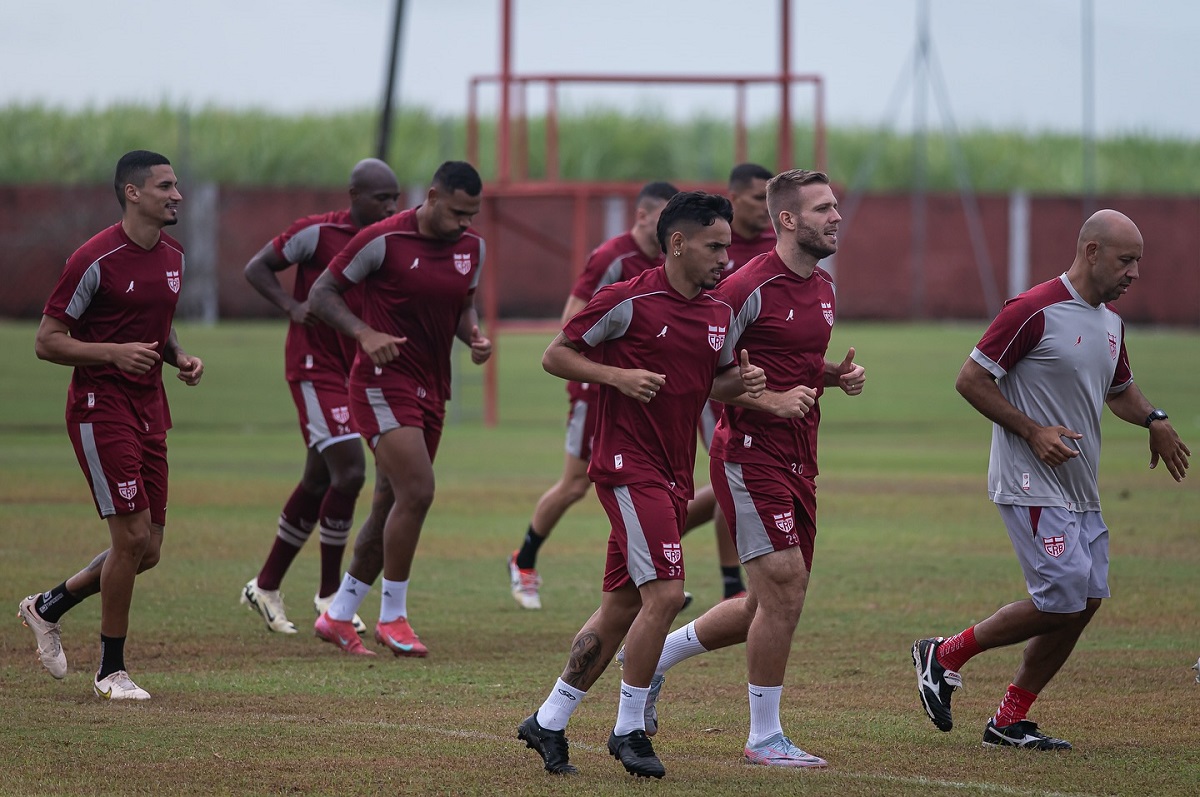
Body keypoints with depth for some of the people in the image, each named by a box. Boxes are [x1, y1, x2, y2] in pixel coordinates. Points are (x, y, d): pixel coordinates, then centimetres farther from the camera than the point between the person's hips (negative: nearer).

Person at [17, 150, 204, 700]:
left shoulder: (171, 255, 10)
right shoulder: (95, 260, -14)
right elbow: (47, 341, -12)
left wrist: (178, 356, 6)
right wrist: (114, 353, -24)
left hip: (149, 410, 8)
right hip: (100, 408, -8)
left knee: (147, 550, 7)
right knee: (132, 536, -11)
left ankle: (48, 607, 29)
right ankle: (111, 671, 3)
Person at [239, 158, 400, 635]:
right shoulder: (318, 233, -12)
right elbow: (256, 268, -4)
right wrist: (292, 307, -19)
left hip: (354, 372, 7)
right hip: (315, 367, -7)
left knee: (318, 484, 13)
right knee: (349, 471, -16)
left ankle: (266, 587, 26)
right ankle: (330, 594, -3)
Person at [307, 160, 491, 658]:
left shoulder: (472, 248, 7)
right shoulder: (384, 240, -13)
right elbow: (321, 293, -7)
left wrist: (474, 336, 1)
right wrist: (365, 333, -22)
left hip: (432, 389, 7)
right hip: (383, 381, -7)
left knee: (392, 505, 9)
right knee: (417, 491, -18)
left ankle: (338, 615, 21)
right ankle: (392, 618, -6)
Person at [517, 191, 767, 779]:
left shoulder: (719, 315, 10)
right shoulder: (628, 302, -10)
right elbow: (556, 355, -4)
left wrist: (741, 380, 1)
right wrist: (618, 376, -19)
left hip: (673, 476, 8)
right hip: (629, 466, -8)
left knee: (622, 607, 11)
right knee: (665, 592, -16)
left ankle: (548, 722, 21)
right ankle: (629, 731, -4)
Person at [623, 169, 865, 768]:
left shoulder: (823, 287, 12)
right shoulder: (750, 287, -14)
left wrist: (838, 375, 6)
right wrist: (771, 400, -20)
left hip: (798, 459, 9)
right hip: (750, 454, -9)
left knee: (775, 600, 12)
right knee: (784, 587, -12)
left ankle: (655, 655, 30)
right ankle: (764, 737, -1)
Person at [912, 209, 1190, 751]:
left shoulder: (1110, 320, 13)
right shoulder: (1034, 310, -14)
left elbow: (1120, 388, 30)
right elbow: (971, 379, -13)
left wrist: (1153, 420, 9)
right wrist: (1032, 431, -20)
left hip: (1081, 492, 9)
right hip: (1032, 487, -9)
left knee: (1086, 600, 5)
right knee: (1061, 600, -13)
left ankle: (1009, 720, 13)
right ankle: (945, 656, 4)